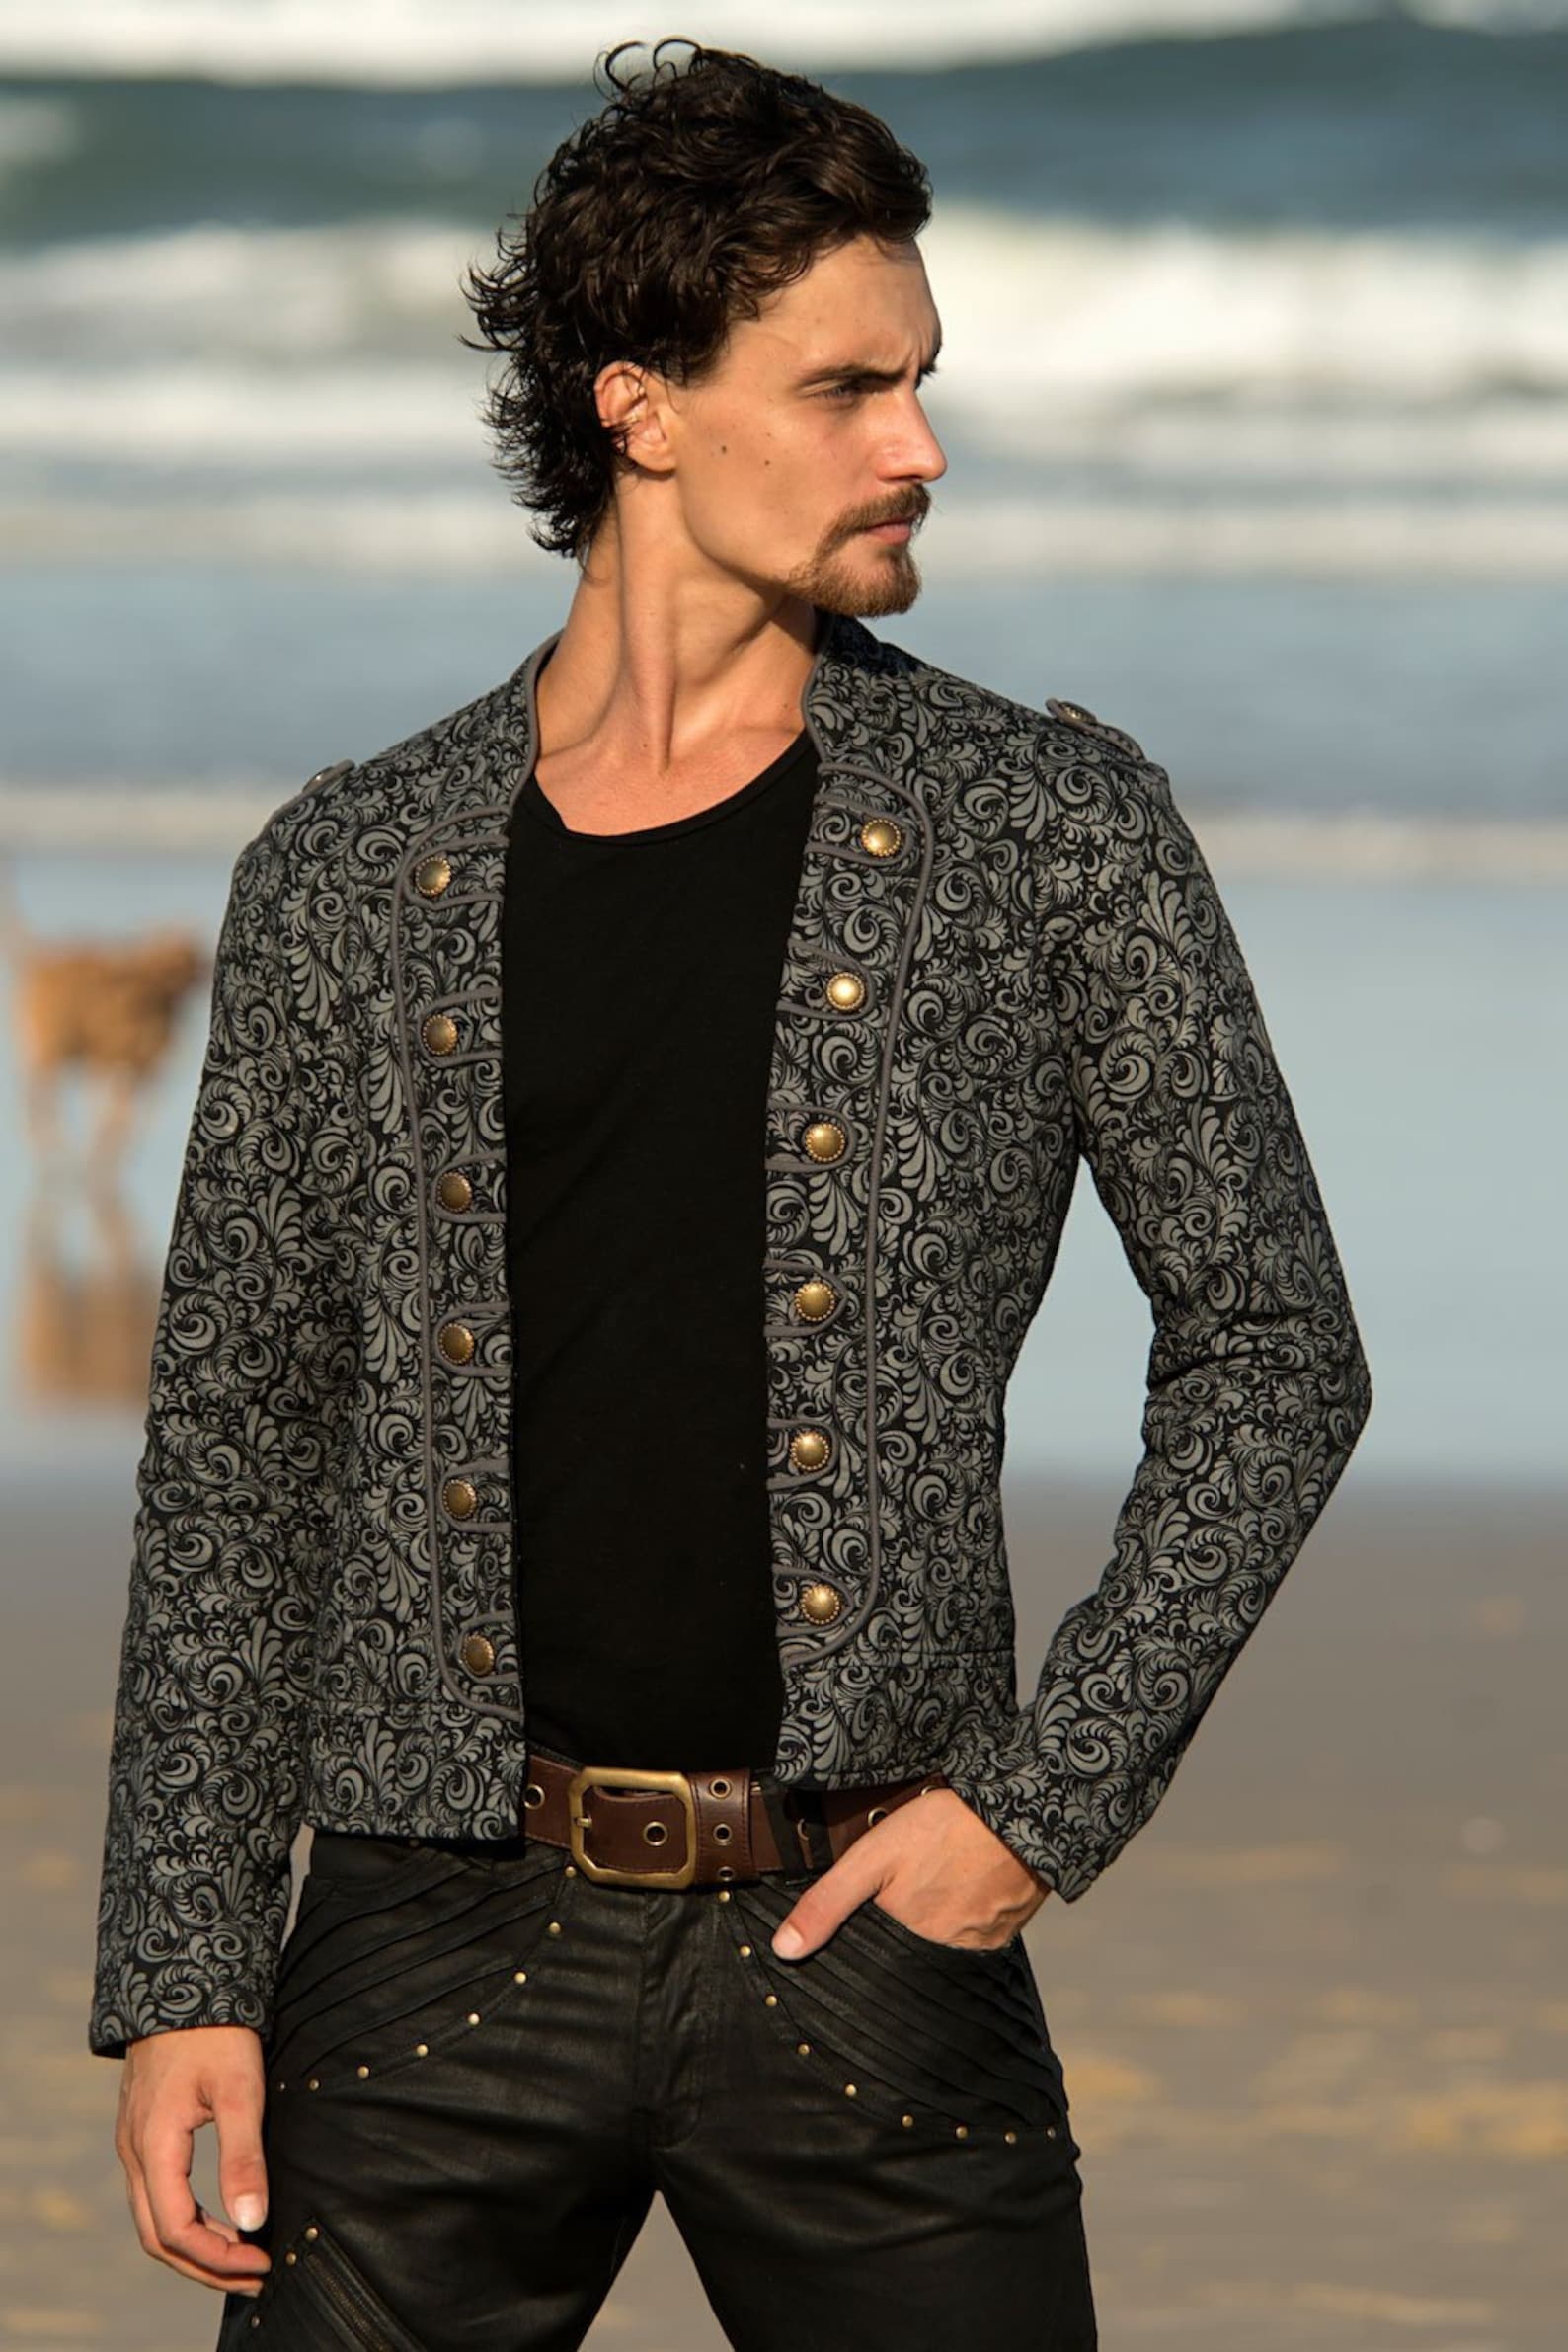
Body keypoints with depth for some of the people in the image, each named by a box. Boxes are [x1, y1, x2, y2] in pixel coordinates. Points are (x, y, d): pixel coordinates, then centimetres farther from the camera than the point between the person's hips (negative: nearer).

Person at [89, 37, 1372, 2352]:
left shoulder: (1051, 832, 2)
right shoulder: (349, 877, 6)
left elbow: (1270, 1342, 5)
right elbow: (237, 1445, 9)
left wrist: (1047, 1798, -4)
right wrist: (182, 1974, 2)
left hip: (870, 1929, -1)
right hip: (442, 1943, 1)